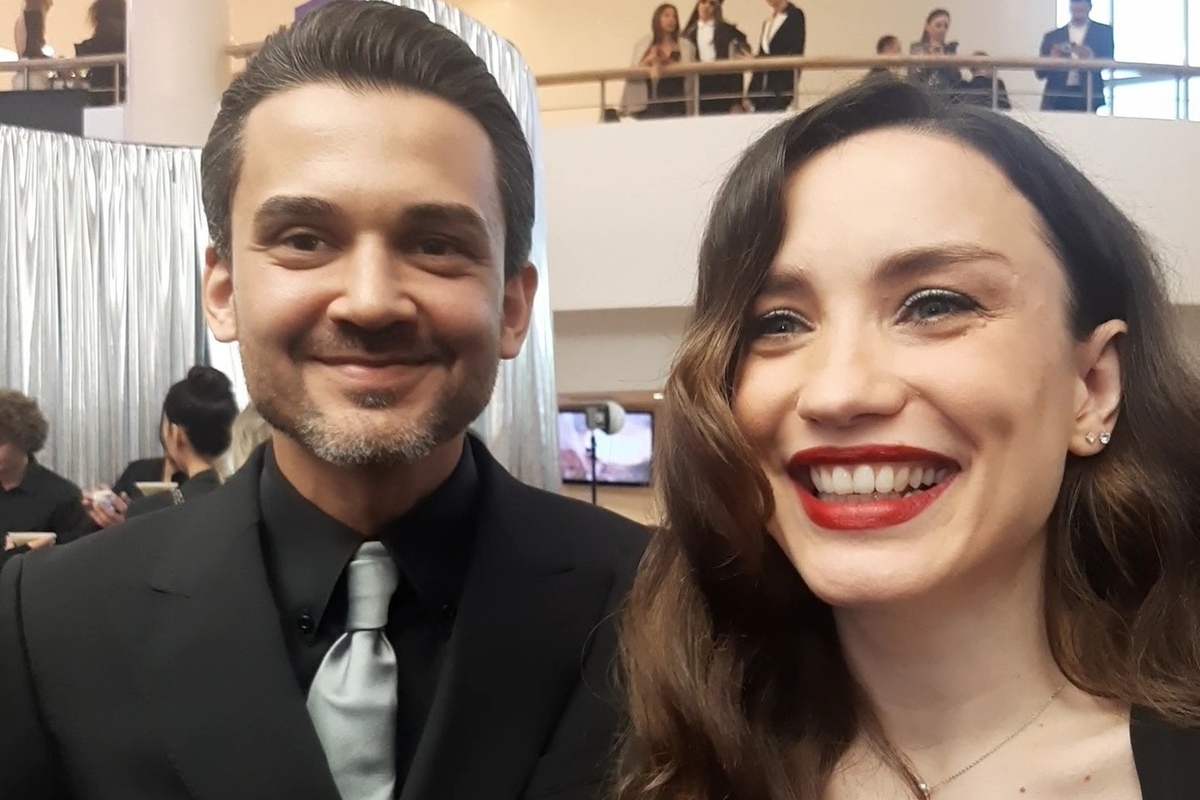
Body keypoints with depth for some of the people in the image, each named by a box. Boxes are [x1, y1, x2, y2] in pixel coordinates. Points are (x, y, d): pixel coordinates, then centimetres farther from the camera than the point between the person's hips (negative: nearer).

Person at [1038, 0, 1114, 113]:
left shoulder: (1104, 32, 11)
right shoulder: (1052, 37, 14)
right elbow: (1040, 72, 10)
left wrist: (1091, 58, -18)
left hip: (1089, 99, -1)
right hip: (1056, 99, 1)